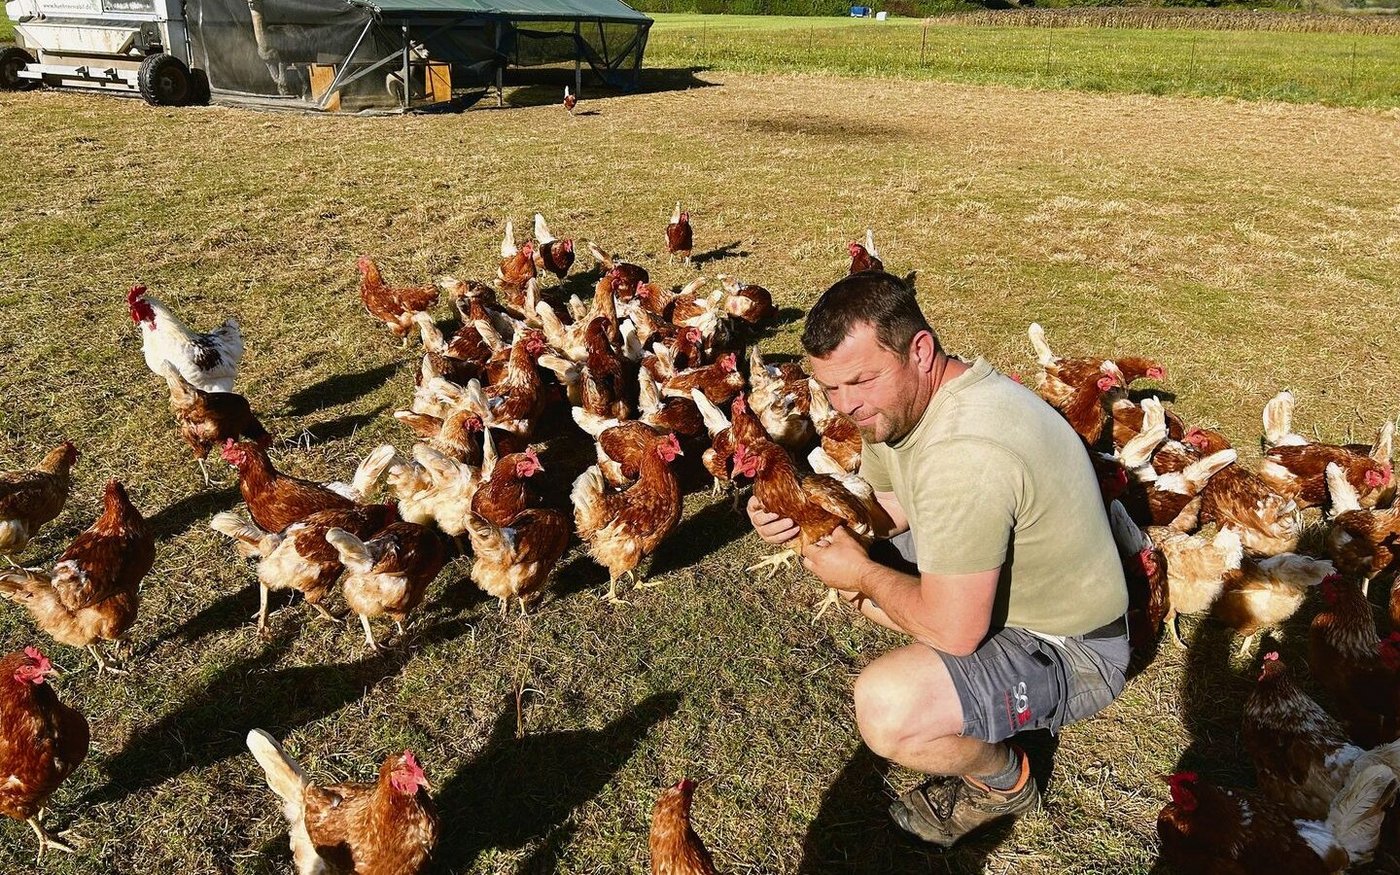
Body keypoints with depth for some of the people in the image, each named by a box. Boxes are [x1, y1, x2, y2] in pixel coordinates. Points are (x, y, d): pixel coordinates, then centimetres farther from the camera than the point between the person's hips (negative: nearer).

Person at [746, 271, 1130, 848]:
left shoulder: (963, 451, -36)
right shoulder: (893, 400, -6)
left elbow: (954, 628, -32)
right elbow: (887, 505, 8)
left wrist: (863, 574, -15)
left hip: (1068, 646, -9)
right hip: (988, 586, 9)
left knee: (886, 711, -30)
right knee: (835, 558, 11)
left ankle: (1003, 780, 3)